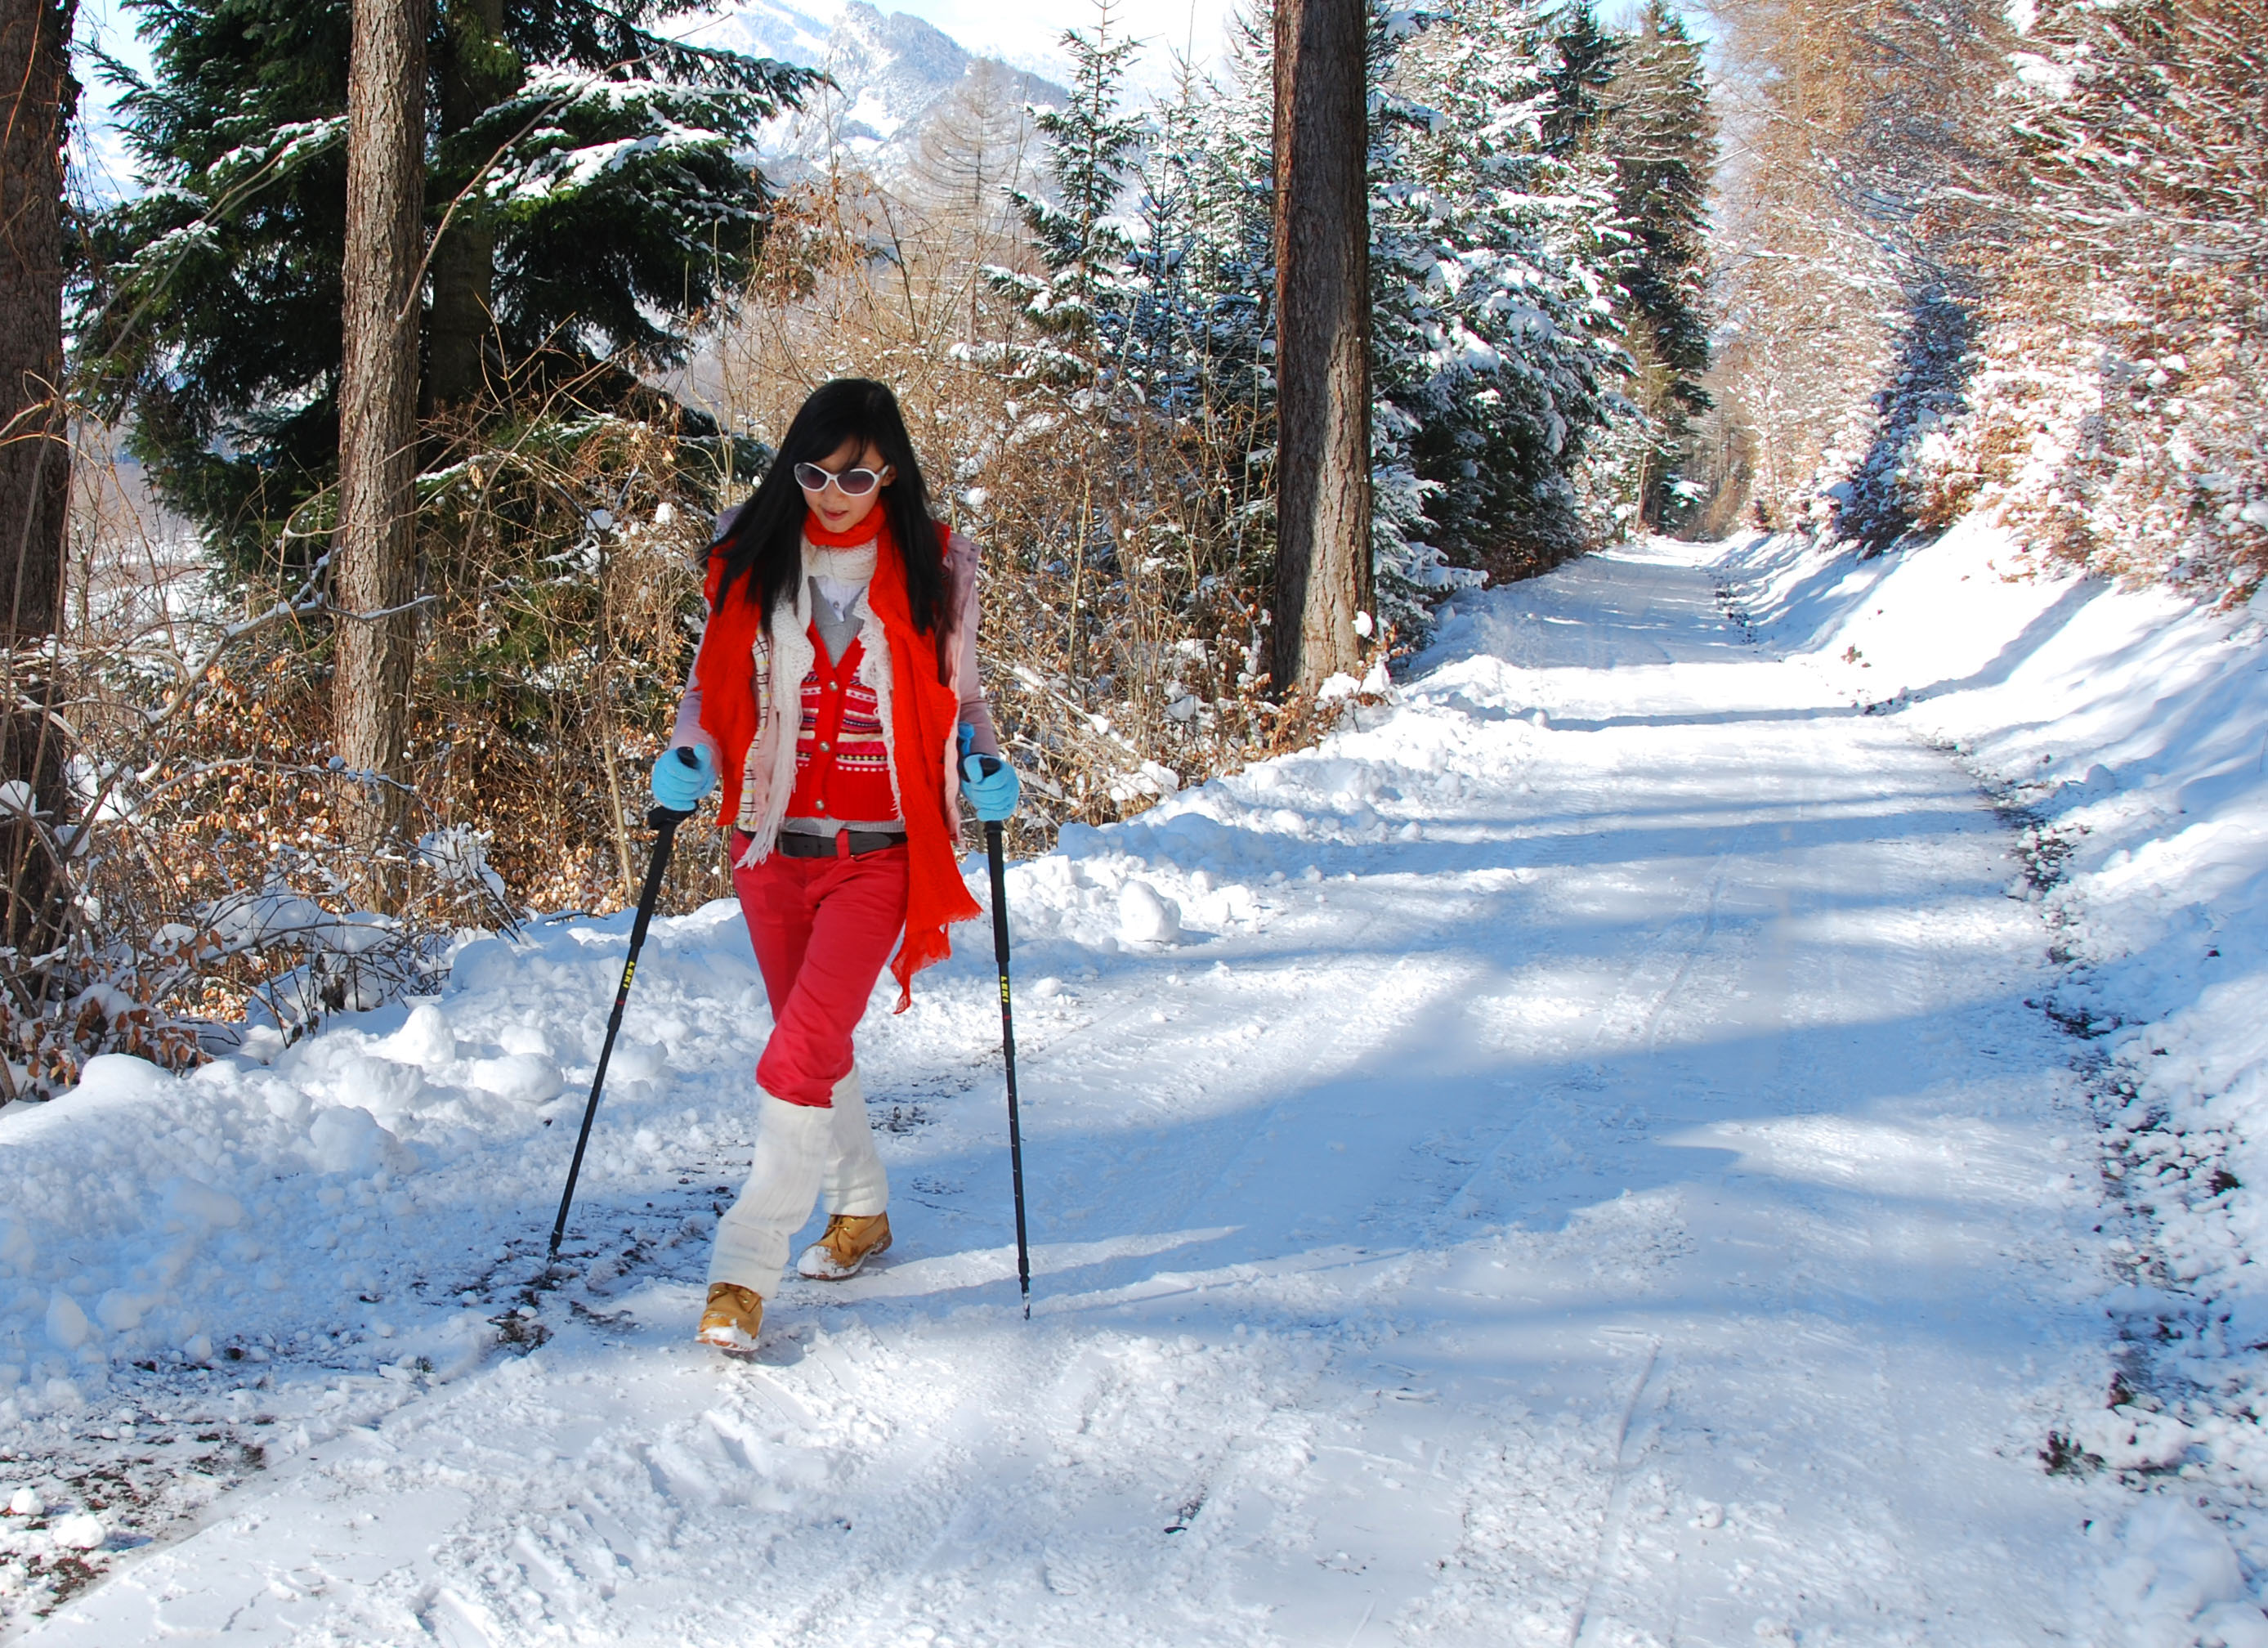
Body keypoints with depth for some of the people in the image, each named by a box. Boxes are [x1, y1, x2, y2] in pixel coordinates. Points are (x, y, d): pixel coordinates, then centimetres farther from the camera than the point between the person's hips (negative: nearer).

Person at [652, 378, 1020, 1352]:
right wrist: (688, 758, -6)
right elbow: (714, 680, 12)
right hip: (772, 845, 3)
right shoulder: (750, 556, 3)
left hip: (877, 855, -3)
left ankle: (744, 1270, -11)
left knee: (801, 1051, -14)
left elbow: (959, 694, 10)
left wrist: (984, 769, -9)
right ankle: (861, 1209, 38)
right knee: (817, 1043, 16)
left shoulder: (934, 570, -1)